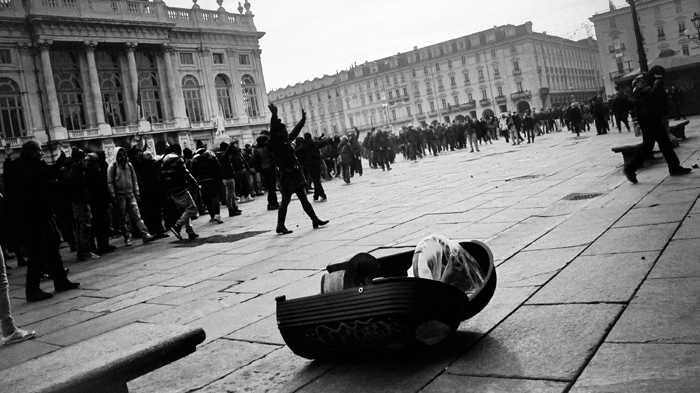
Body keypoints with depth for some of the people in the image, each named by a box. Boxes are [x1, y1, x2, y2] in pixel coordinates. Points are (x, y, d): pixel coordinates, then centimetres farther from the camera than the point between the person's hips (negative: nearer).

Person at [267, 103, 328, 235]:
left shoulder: (287, 142, 10)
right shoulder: (275, 144, -12)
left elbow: (295, 132, 24)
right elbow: (273, 131, -27)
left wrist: (303, 120, 28)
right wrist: (274, 116, -35)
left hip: (295, 175, 8)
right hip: (286, 176, -8)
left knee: (304, 199, 12)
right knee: (285, 201, 0)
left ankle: (315, 220, 17)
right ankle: (280, 226, 12)